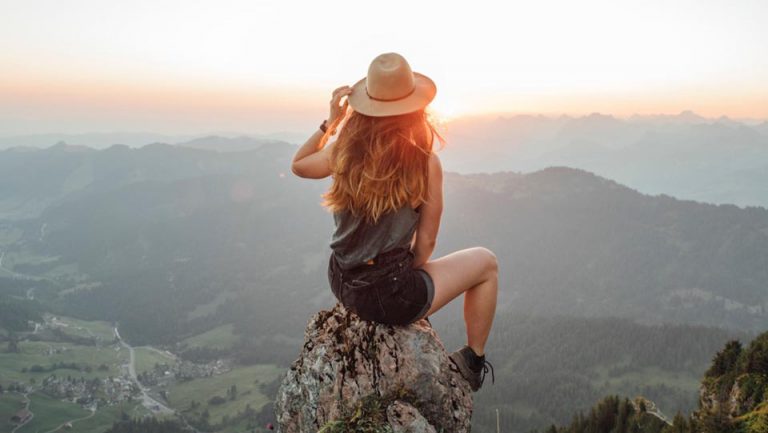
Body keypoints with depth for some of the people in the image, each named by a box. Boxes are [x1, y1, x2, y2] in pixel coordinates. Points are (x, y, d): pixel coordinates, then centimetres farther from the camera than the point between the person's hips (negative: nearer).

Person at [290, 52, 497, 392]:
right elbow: (426, 243, -9)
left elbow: (298, 166, 15)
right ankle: (473, 361, 27)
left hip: (342, 284, 6)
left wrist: (330, 122, 7)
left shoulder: (342, 152, -8)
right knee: (486, 262, 16)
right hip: (389, 296, -5)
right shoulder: (426, 164, -18)